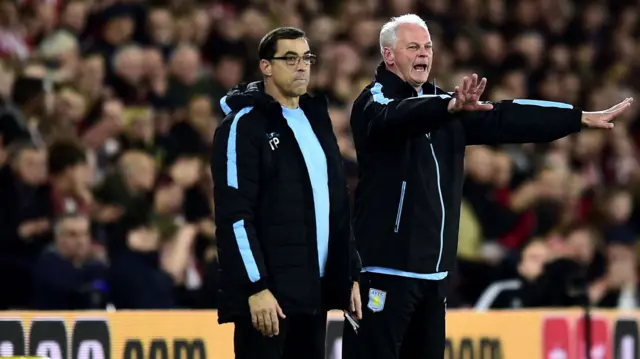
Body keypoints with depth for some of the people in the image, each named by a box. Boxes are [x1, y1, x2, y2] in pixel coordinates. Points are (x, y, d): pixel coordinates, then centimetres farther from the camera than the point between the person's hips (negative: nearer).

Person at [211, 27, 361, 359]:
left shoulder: (316, 120, 17)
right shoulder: (245, 124, -7)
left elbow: (339, 206, 21)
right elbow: (235, 215, -14)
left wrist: (351, 276, 15)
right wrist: (256, 288, -20)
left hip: (313, 292, 8)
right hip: (266, 293, -7)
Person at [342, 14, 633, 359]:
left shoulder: (438, 103, 15)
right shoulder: (374, 102, -7)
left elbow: (503, 120, 15)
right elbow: (399, 116, -30)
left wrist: (582, 118, 11)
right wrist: (451, 107, -50)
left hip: (432, 270, 7)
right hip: (385, 269, -7)